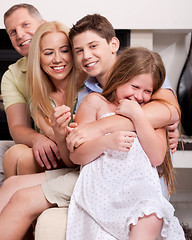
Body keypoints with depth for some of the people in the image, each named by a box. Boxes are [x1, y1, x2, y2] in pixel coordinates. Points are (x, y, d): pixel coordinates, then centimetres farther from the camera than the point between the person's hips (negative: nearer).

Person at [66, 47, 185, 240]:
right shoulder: (95, 102, 11)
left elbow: (157, 157, 2)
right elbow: (76, 156, 5)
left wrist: (137, 115, -4)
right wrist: (106, 142, -15)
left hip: (140, 188, 2)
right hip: (101, 186, -1)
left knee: (151, 220, -31)